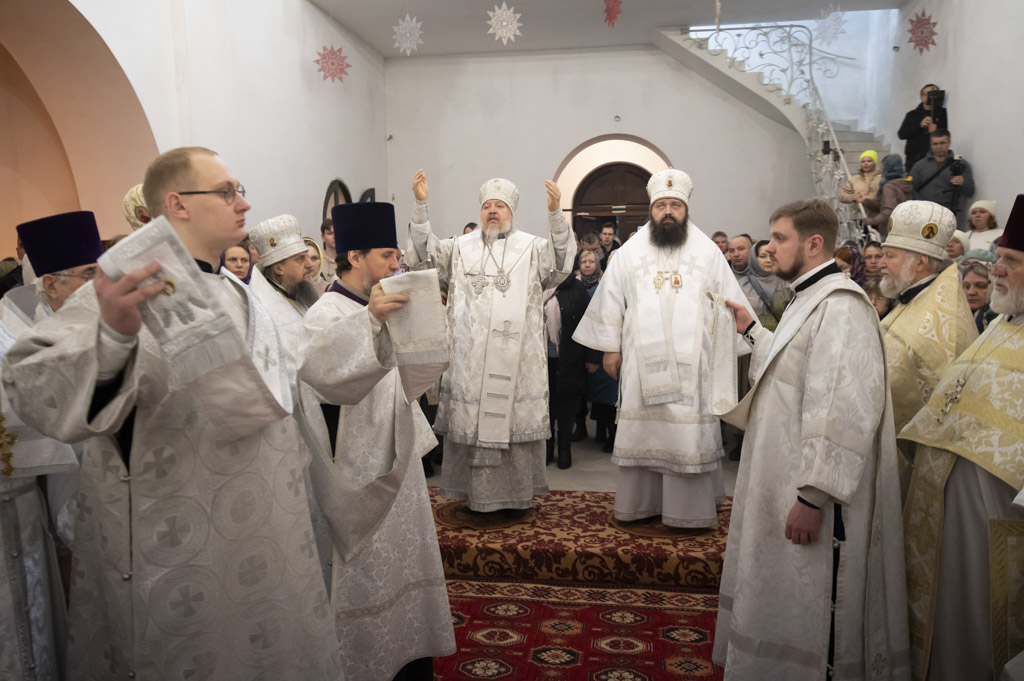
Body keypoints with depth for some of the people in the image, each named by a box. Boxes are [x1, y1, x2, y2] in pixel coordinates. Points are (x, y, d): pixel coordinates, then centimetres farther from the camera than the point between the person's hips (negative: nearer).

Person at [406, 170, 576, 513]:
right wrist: (420, 206, -9)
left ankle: (517, 492, 16)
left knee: (516, 420, 3)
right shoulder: (461, 247, 13)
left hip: (517, 360, -1)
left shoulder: (532, 248, 7)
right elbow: (426, 253, 3)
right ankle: (477, 492, 18)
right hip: (470, 360, 2)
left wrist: (555, 213, -24)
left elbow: (562, 261, -10)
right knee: (471, 421, 6)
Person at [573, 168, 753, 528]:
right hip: (642, 361, 1)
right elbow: (611, 300, 8)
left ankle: (688, 509, 11)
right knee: (641, 431, 5)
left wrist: (729, 348, 1)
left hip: (691, 364, 0)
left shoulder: (708, 252, 5)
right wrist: (610, 348, 5)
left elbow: (729, 305, 6)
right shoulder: (630, 252, 6)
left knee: (689, 435, 0)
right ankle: (639, 503, 17)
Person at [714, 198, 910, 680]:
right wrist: (752, 331, 22)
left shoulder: (840, 306, -19)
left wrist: (813, 497, -27)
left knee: (802, 614, 4)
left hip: (810, 497, -10)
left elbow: (845, 410, -26)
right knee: (780, 606, 21)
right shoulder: (810, 301, 14)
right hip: (784, 484, 10)